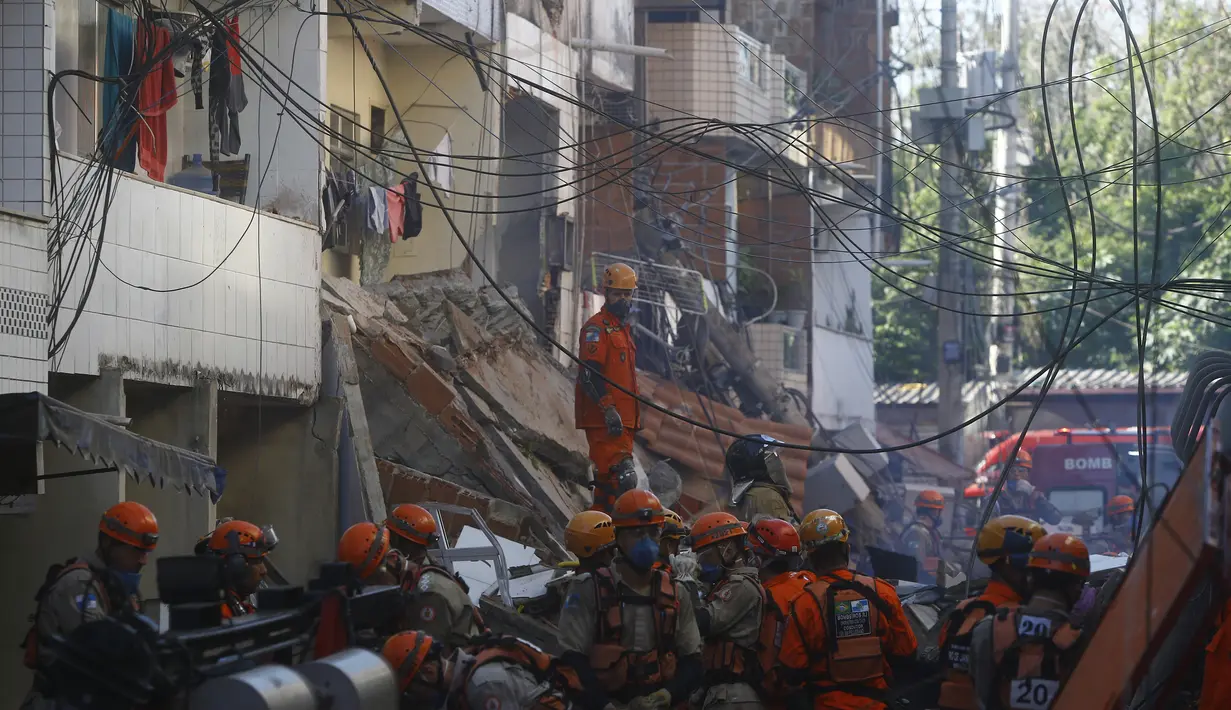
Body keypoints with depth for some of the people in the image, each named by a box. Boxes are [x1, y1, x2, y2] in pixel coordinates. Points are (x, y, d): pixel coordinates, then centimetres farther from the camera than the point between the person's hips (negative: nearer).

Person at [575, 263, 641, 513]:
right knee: (622, 479, -20)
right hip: (604, 420, -10)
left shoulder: (623, 328, 23)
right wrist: (608, 409, -26)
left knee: (606, 483, 11)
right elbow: (589, 373, -18)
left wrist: (632, 418, 28)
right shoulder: (596, 327, -8)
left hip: (622, 420, 10)